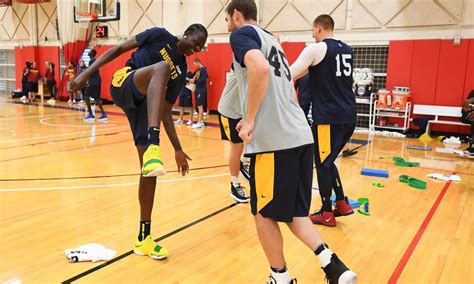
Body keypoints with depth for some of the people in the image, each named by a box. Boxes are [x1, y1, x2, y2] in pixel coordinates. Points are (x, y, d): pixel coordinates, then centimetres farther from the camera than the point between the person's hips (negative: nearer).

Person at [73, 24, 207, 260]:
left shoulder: (181, 71, 14)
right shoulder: (160, 36, 3)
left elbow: (166, 112, 14)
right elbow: (118, 49, 4)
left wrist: (177, 149, 10)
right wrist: (88, 72, -8)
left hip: (143, 103, 5)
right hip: (123, 85, -5)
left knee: (150, 169, -3)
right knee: (162, 68, -36)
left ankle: (143, 238, 9)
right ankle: (152, 145, -55)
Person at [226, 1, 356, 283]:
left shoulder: (242, 34, 0)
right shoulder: (270, 39, 26)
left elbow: (260, 69, -22)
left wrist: (249, 120, -15)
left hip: (275, 140, -8)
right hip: (300, 135, 8)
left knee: (264, 214, 8)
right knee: (293, 212, 16)